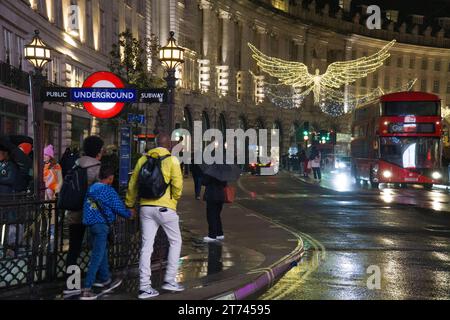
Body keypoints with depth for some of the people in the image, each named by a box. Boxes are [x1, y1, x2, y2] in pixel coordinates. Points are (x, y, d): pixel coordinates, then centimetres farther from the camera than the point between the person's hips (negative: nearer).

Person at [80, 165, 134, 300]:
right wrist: (129, 214, 12)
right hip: (101, 225, -8)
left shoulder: (91, 188, 9)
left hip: (90, 223, 8)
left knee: (102, 253, 20)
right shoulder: (108, 190, -11)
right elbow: (119, 207, -8)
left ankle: (106, 280, 33)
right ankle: (86, 289, -6)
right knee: (97, 257, -4)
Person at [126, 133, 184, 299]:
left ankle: (144, 287, 5)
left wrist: (129, 204, 20)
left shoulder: (143, 159, 8)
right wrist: (175, 198, 7)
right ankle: (169, 280, 11)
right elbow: (177, 184, -12)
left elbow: (133, 184, 10)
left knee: (146, 246, 6)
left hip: (146, 207, 4)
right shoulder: (172, 160, -5)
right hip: (165, 208, -4)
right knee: (175, 242, 14)